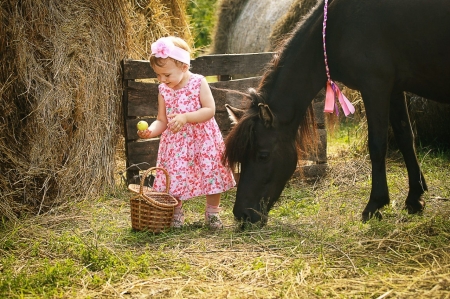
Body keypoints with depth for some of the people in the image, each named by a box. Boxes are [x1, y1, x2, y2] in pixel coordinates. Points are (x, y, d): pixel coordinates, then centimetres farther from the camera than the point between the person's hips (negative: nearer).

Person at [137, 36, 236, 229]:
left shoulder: (198, 83, -10)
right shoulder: (164, 90, 0)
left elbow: (210, 110, -18)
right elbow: (162, 121, 3)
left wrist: (185, 117, -29)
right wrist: (151, 130, -19)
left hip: (204, 140, -2)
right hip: (175, 143, 2)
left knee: (212, 174, 2)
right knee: (175, 177, 1)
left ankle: (212, 212, 21)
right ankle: (176, 214, 20)